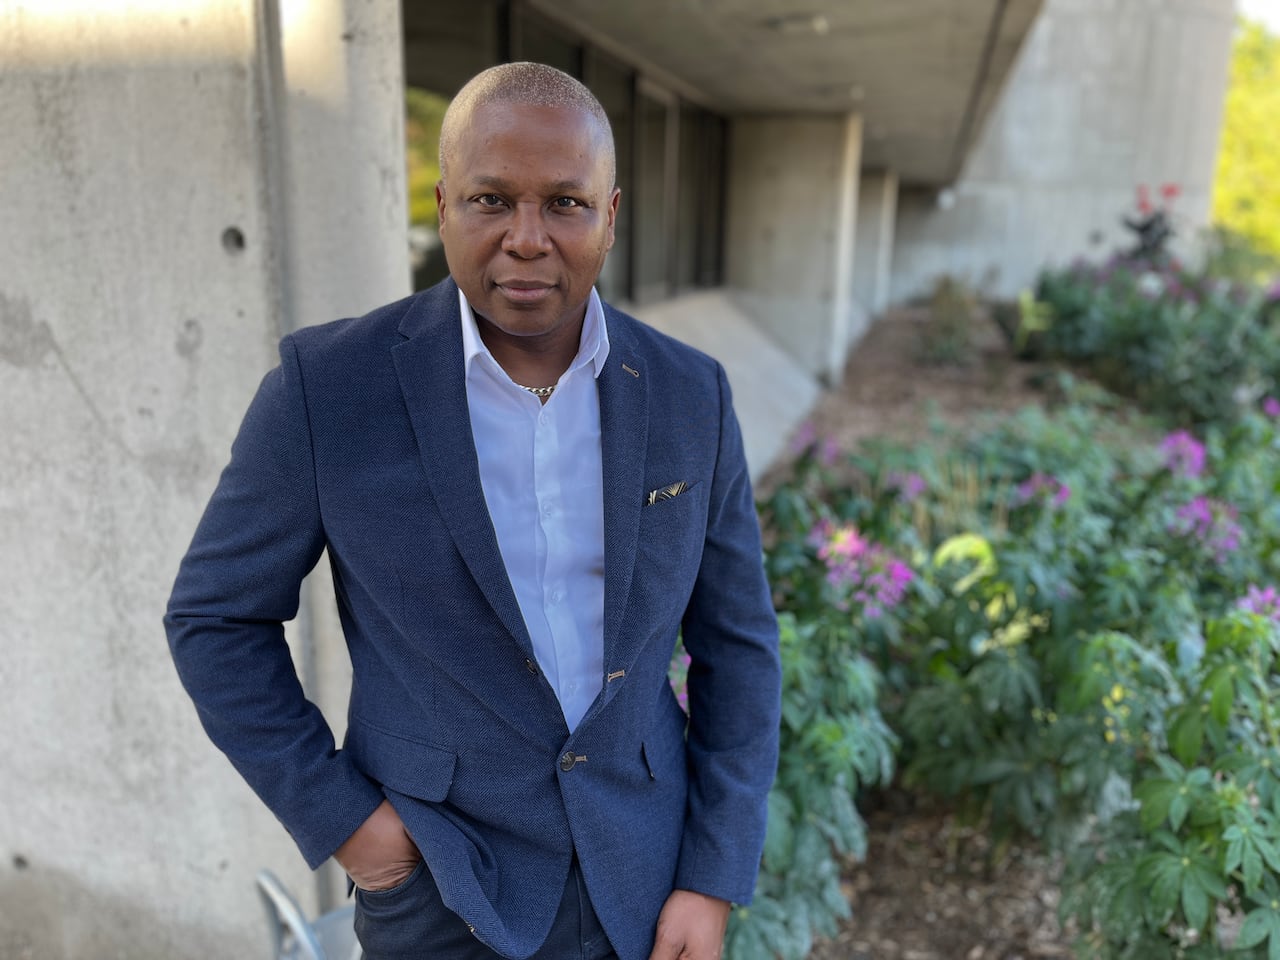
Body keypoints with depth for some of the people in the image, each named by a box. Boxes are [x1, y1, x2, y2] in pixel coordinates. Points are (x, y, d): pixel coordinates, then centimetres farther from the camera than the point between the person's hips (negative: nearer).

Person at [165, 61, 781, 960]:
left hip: (639, 869, 2)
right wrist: (335, 815, -10)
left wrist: (715, 884, -5)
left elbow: (736, 640, -2)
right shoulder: (332, 384, -16)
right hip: (445, 888, -2)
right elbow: (218, 614, -4)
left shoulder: (688, 394, -8)